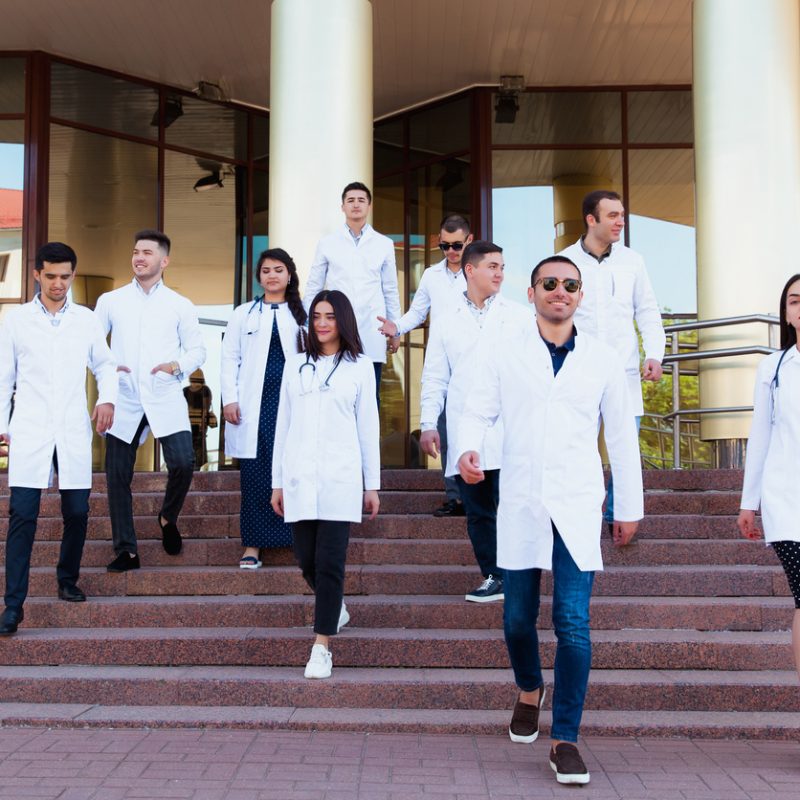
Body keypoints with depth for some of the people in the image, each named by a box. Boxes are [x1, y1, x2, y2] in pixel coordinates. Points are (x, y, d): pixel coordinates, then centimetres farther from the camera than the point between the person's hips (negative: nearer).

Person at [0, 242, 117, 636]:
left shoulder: (86, 320, 8)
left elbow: (104, 364, 18)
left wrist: (107, 398, -1)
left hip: (73, 432, 2)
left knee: (77, 513, 5)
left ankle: (68, 580, 29)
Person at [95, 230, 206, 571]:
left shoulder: (180, 306, 9)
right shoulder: (110, 301, 10)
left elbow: (197, 349, 9)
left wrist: (178, 365, -12)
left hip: (165, 399, -1)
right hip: (123, 401, 1)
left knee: (183, 463, -16)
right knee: (118, 475, 0)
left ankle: (168, 518, 15)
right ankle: (126, 550, 12)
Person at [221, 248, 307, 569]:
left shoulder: (302, 314, 12)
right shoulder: (244, 314, 13)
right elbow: (230, 358, 8)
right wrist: (229, 399, -2)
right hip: (255, 403, 0)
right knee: (255, 474, -1)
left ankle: (298, 541, 5)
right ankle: (253, 546, 4)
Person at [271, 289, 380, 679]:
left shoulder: (360, 366, 6)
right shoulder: (295, 365, 13)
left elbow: (368, 427, 6)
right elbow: (283, 424, 13)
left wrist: (372, 484, 4)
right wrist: (277, 481, 11)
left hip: (340, 478, -3)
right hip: (299, 476, 3)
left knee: (330, 562, -6)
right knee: (307, 559, 7)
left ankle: (322, 647, 0)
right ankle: (336, 609, 37)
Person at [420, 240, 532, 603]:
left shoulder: (519, 316, 8)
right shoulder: (447, 322, 13)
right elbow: (434, 378, 14)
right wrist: (428, 423, 5)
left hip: (508, 433, -2)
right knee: (477, 512, 6)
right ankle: (493, 576, 15)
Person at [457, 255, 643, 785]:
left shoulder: (603, 360, 6)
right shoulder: (503, 355, 5)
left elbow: (621, 436, 9)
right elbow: (478, 411, 3)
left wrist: (630, 507, 11)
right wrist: (468, 448, -20)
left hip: (578, 507, -1)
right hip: (521, 504, 1)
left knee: (573, 623, -7)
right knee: (518, 617, 10)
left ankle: (565, 739, 3)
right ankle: (530, 691, 40)